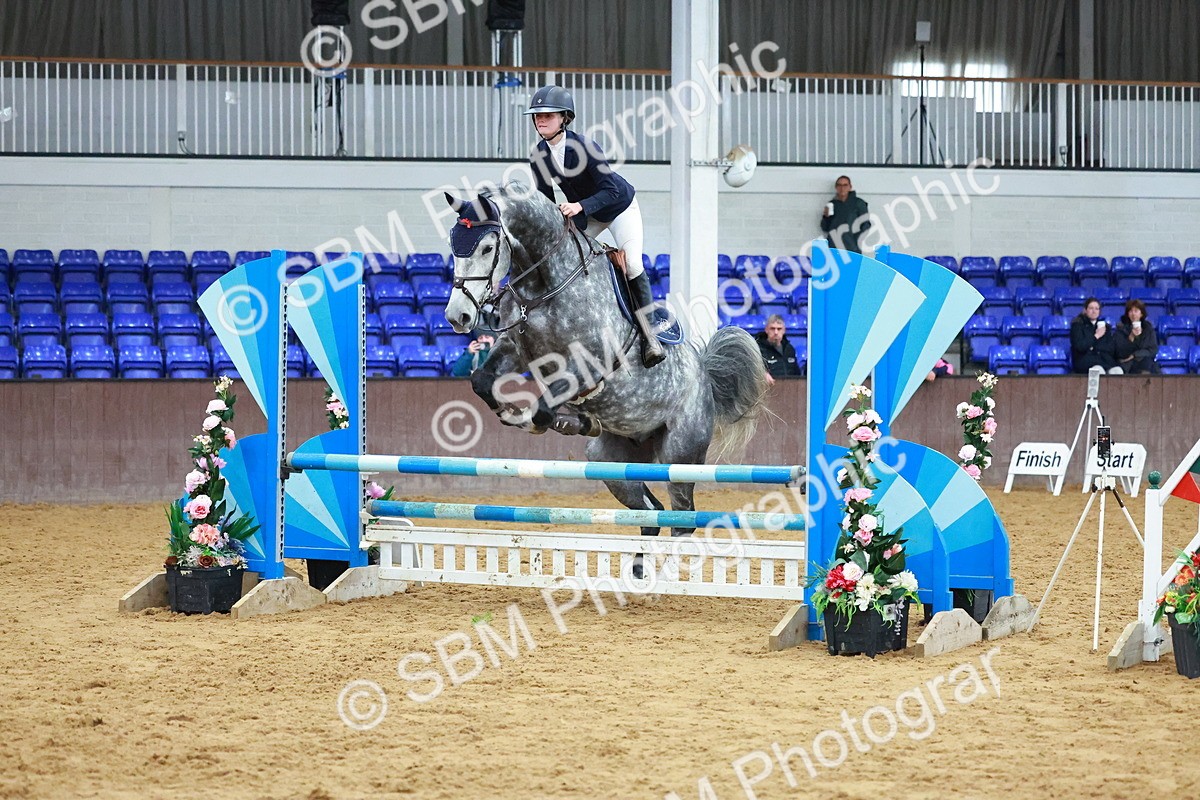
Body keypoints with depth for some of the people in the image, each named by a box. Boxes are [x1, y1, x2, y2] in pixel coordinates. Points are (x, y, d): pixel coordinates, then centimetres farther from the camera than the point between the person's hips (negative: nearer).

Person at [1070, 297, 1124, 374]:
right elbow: (1080, 346, -6)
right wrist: (1096, 336, 1)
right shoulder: (1078, 325, 10)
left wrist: (1094, 347, -3)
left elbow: (1112, 348, 10)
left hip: (1106, 359, 4)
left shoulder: (1104, 326, 23)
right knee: (1099, 371, -40)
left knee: (1117, 371, -33)